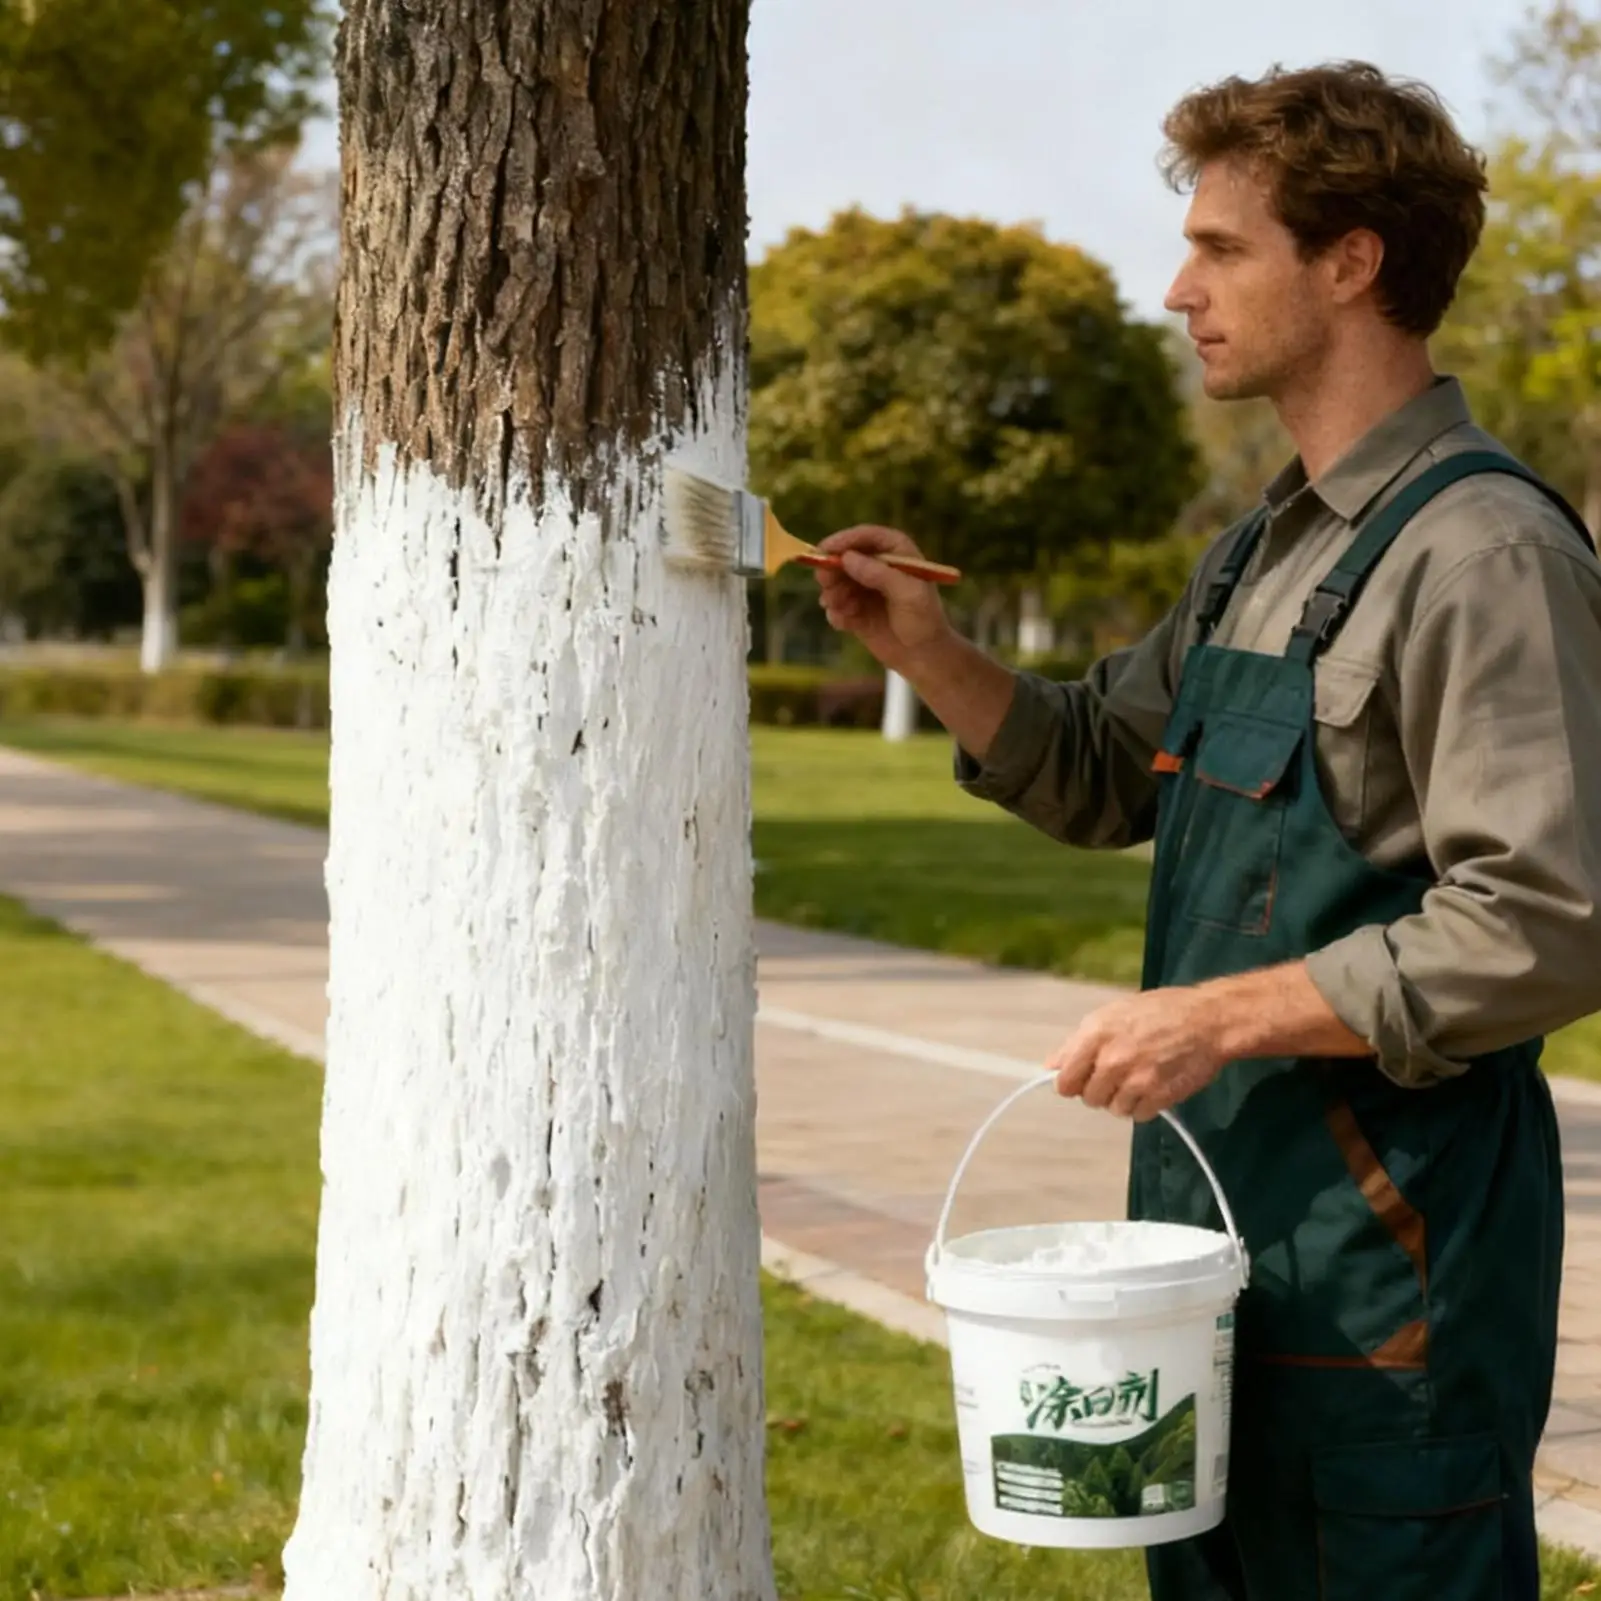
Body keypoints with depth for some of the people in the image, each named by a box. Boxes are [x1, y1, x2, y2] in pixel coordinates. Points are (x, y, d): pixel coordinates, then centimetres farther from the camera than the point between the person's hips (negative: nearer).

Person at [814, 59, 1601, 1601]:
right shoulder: (1267, 551, 13)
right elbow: (1096, 777, 24)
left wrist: (1225, 1015, -22)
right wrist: (927, 650, 8)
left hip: (1390, 1252, -9)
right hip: (1223, 1219, 9)